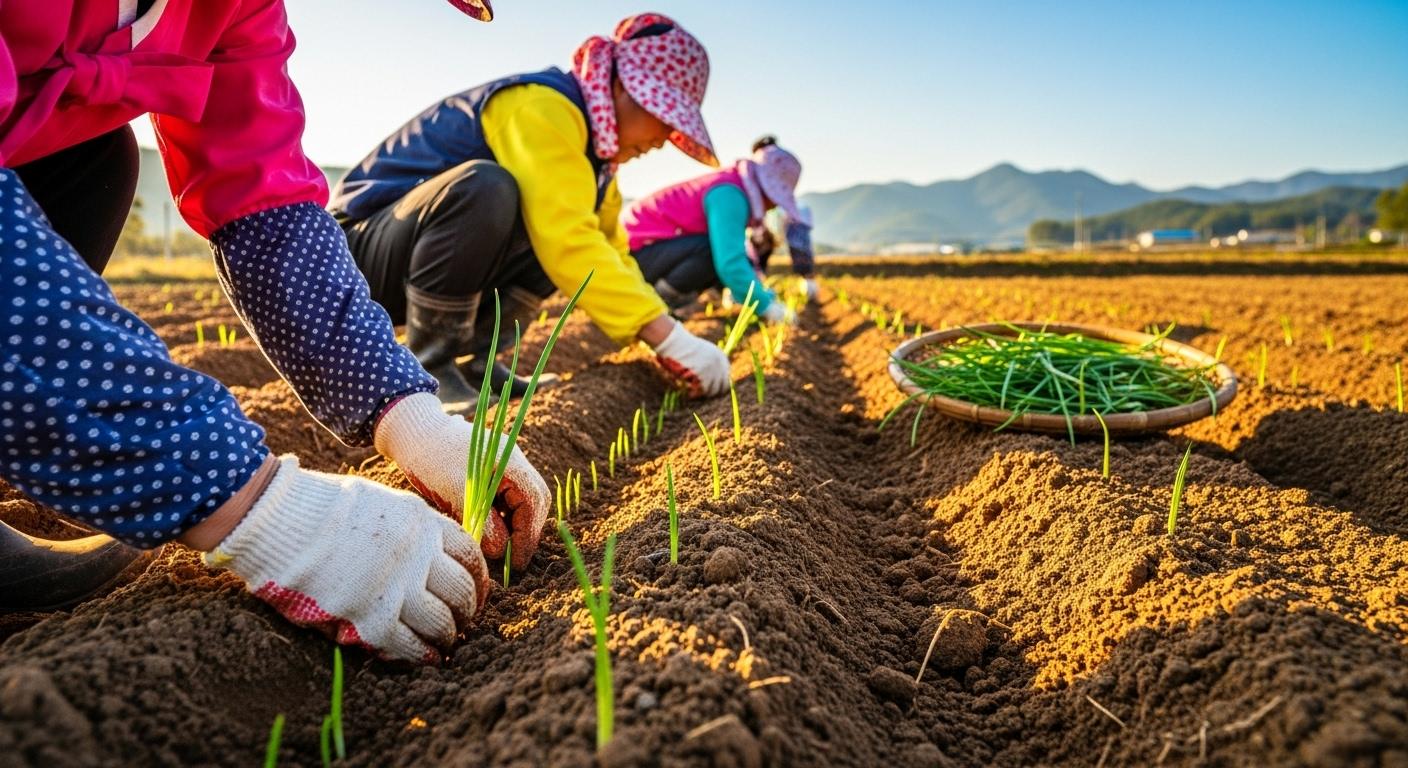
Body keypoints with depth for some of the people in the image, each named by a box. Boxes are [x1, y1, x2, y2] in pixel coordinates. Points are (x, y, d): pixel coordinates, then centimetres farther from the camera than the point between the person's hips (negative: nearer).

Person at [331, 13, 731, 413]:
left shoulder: (592, 147, 7)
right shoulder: (543, 108, -22)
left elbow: (608, 253, 5)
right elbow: (566, 245, -33)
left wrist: (663, 333, -7)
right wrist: (668, 336, -34)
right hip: (361, 251, -9)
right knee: (486, 188, -35)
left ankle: (475, 355, -2)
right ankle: (426, 367, -19)